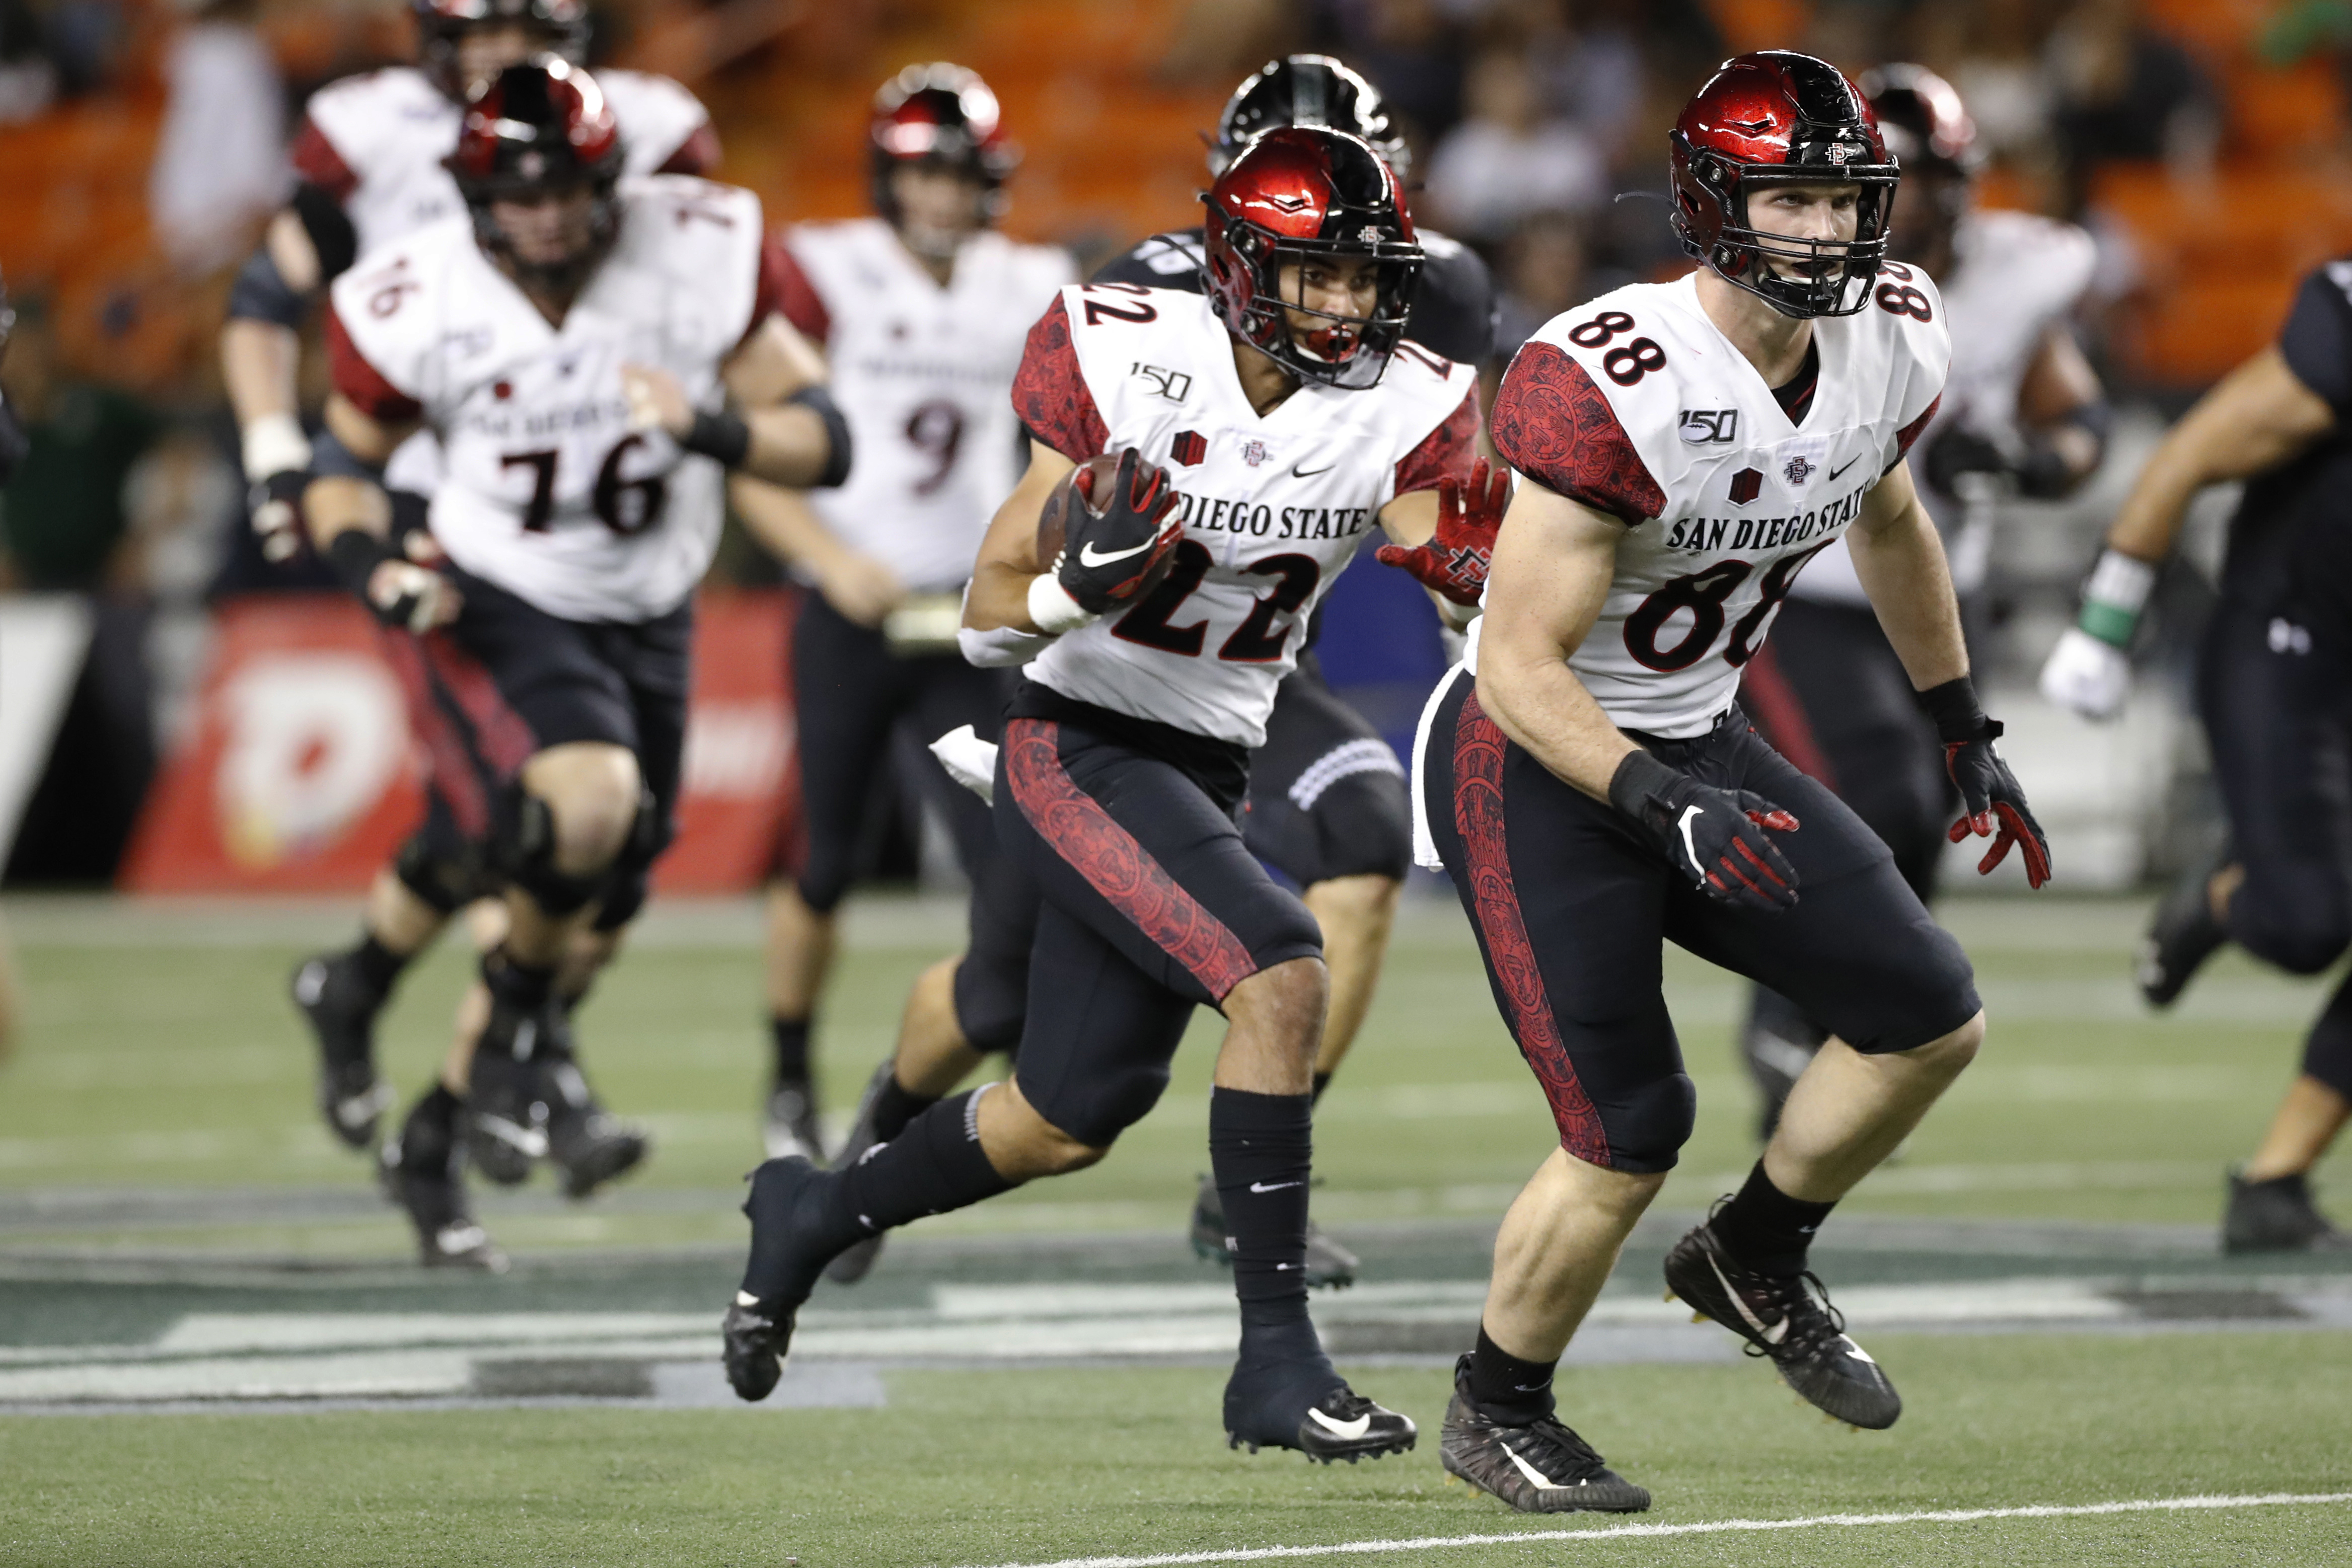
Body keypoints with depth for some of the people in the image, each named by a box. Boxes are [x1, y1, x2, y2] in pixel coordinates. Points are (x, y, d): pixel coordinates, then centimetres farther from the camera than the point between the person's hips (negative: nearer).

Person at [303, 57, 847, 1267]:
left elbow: (822, 441, -12)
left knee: (587, 923, 14)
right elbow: (348, 460, 0)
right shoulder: (417, 309, -18)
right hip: (494, 609, -4)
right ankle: (522, 1003, -2)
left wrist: (713, 430, -32)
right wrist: (376, 568, -20)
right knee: (589, 807, -33)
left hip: (647, 620, 4)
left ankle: (433, 1140, 37)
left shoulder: (699, 255, -17)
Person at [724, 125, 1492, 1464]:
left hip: (1206, 770, 6)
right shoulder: (1127, 362, -16)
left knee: (1071, 1122, 14)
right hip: (1076, 750, -6)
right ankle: (1278, 1361, -23)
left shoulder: (1404, 411, -5)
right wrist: (1081, 584, -31)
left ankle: (814, 1215, 41)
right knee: (1279, 971, -27)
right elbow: (990, 619, -11)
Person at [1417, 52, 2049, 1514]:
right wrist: (1668, 811, -36)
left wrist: (1969, 732, 21)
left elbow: (1888, 521, 17)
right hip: (1533, 768, -7)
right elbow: (1524, 667, -26)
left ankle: (1754, 1263, 27)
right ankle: (1500, 1411, 14)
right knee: (1629, 1141, -11)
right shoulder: (1615, 389, -29)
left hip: (1697, 739, 7)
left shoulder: (1889, 340, -6)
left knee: (1933, 1022, 2)